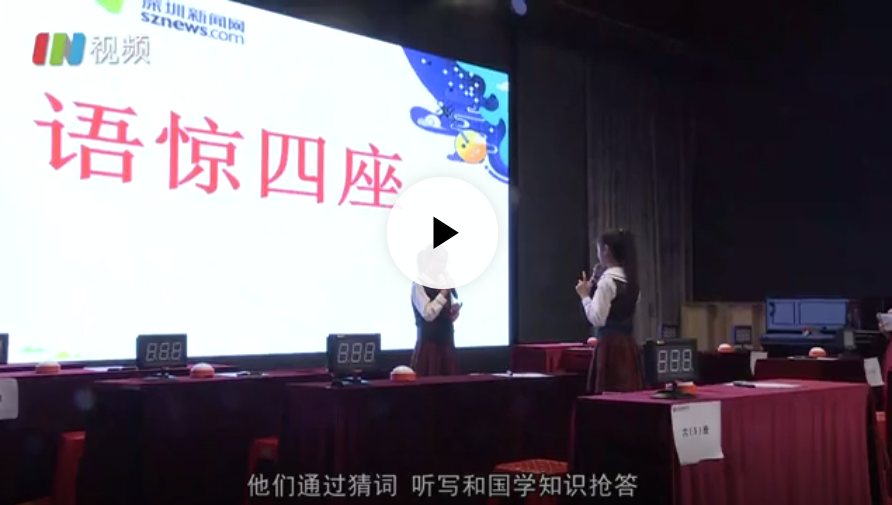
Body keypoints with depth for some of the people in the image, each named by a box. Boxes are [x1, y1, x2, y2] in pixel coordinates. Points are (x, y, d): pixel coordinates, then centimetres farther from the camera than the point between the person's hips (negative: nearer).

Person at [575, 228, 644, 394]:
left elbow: (597, 319, -17)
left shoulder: (607, 281, -13)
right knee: (629, 393, 8)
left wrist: (585, 295, -6)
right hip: (628, 345, 9)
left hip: (610, 346, -9)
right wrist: (595, 290, 18)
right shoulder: (631, 280, 12)